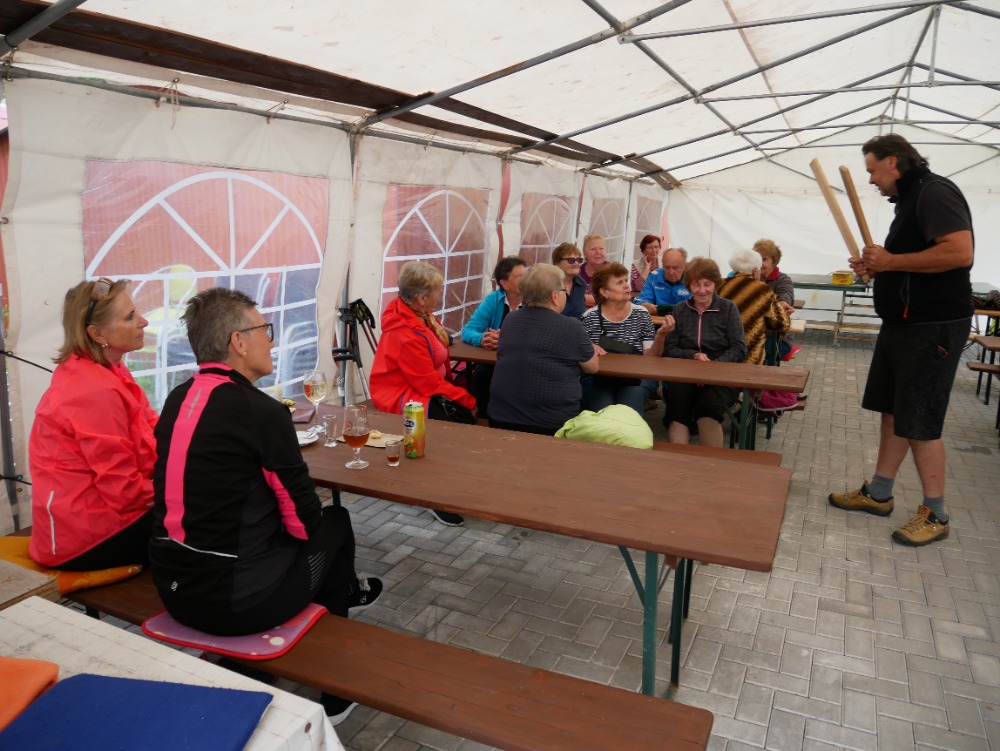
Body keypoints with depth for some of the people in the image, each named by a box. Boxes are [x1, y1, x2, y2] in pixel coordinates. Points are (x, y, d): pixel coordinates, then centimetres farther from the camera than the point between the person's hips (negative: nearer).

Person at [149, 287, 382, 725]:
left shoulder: (177, 400, 3)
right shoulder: (261, 410, -18)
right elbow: (305, 519, -10)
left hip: (173, 588, 7)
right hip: (234, 599, -7)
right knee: (335, 524, 16)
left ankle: (342, 592, 47)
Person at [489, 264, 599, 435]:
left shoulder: (510, 320, 4)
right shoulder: (572, 327, -13)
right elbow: (592, 367, 2)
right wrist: (588, 349, 24)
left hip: (501, 418, 5)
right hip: (551, 425, -4)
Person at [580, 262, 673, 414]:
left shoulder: (641, 314, 5)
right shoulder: (589, 317, 0)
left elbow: (650, 356, 3)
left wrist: (660, 336, -14)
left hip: (636, 379, 1)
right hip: (598, 379, -1)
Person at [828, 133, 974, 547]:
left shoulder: (935, 193, -15)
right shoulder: (910, 200, 16)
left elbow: (960, 252, -28)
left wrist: (891, 260, -21)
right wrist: (877, 267, 7)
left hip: (932, 327, -10)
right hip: (904, 323, 10)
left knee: (919, 422, -4)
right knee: (892, 411, 14)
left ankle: (935, 514, 10)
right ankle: (878, 493, 25)